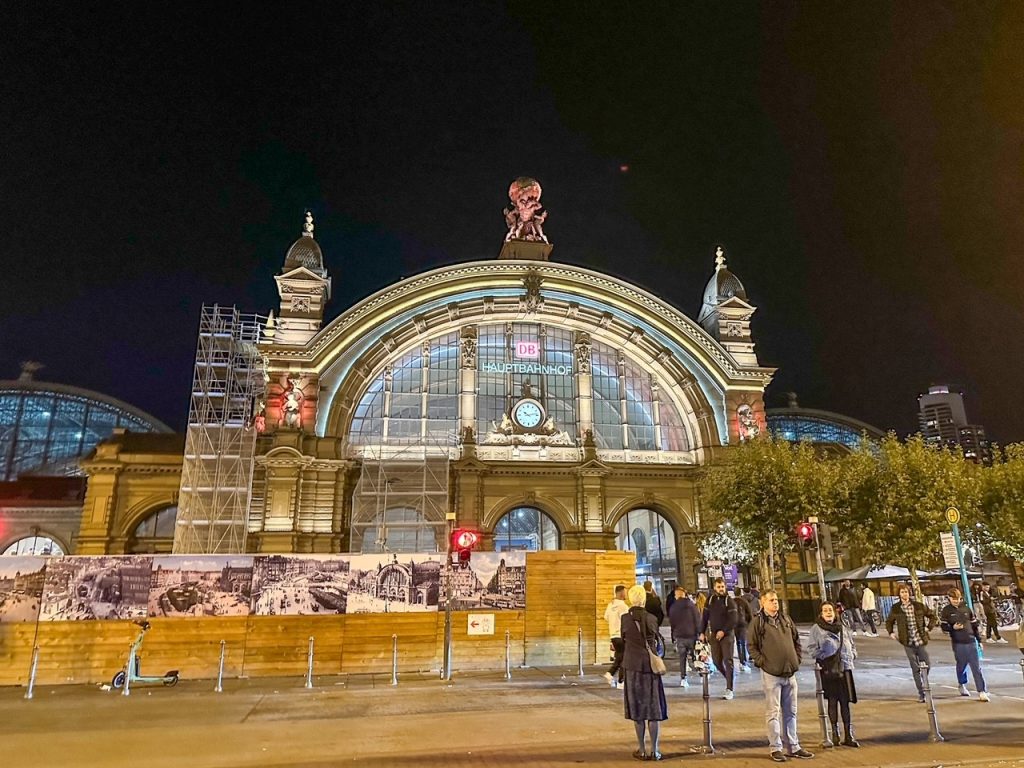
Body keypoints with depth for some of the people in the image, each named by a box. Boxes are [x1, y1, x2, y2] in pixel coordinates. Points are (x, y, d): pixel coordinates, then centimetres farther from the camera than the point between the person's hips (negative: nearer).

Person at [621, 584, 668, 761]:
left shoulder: (625, 618, -8)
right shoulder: (651, 618, -5)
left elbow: (623, 637, 6)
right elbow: (655, 638, 6)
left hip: (633, 665, -1)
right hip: (650, 664, 1)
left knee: (637, 707, 8)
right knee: (653, 707, 8)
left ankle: (642, 750, 11)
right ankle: (654, 750, 10)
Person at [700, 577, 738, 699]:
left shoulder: (729, 601, -5)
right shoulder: (710, 600, 6)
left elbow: (733, 620, -11)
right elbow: (705, 617, 10)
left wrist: (723, 631, -19)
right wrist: (702, 632, 4)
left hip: (727, 634, -4)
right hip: (713, 634, 4)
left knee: (728, 661, -5)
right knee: (716, 661, 6)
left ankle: (729, 689, -1)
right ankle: (729, 678, 30)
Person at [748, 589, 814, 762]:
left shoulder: (786, 619, 9)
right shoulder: (757, 622, -8)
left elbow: (796, 641, 18)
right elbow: (752, 646, -6)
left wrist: (797, 660, 9)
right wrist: (761, 662, -13)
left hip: (790, 672, 6)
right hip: (771, 673, -5)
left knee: (791, 712, 14)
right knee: (773, 713, 1)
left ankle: (794, 746, 24)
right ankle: (775, 748, 9)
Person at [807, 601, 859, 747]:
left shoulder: (841, 627, 12)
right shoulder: (816, 628, -4)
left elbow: (851, 644, 22)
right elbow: (811, 647, -8)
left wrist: (852, 655, 5)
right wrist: (824, 656, -16)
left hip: (844, 668, 4)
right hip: (828, 669, -4)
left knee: (845, 701, 6)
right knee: (832, 701, 4)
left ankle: (849, 735, 13)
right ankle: (835, 733, 16)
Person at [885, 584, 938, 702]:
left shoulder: (918, 606, -1)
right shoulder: (895, 608, 0)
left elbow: (931, 614, 13)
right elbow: (889, 621, 13)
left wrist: (929, 627, 1)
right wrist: (891, 632, -2)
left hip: (920, 640, 1)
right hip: (908, 642, -1)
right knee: (915, 669, 1)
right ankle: (921, 693, 9)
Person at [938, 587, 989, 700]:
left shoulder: (967, 608, 7)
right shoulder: (946, 611, 0)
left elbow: (975, 625, 14)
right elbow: (943, 627, 0)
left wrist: (979, 640, 13)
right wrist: (953, 627, -19)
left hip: (971, 641, 2)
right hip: (958, 643, -2)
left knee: (976, 666, -3)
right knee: (961, 665, 8)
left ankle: (982, 691, -1)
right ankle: (962, 685, 31)